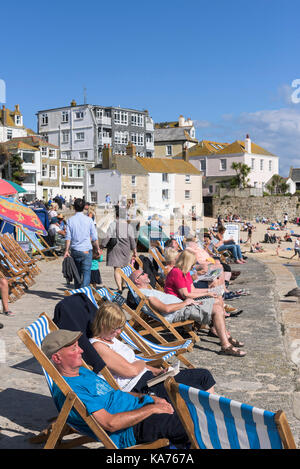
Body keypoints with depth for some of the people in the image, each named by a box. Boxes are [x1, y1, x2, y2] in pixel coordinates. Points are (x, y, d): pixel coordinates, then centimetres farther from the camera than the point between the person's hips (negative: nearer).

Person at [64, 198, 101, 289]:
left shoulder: (70, 220, 0)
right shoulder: (89, 220, -3)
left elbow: (68, 237, -2)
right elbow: (94, 237, 0)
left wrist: (66, 250, 2)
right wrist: (98, 248, 13)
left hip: (75, 250, 2)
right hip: (86, 250, -2)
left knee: (77, 273, 15)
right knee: (86, 272, -2)